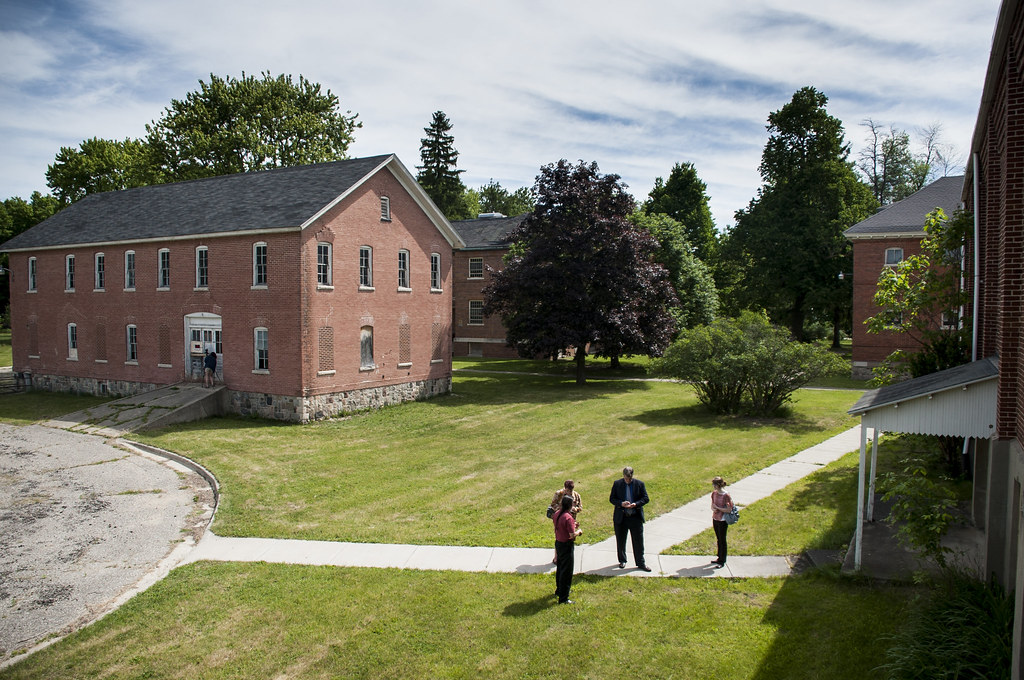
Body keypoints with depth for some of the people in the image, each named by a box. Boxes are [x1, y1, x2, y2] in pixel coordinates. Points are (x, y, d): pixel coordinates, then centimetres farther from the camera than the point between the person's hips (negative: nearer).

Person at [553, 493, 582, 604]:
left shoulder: (557, 514, 1)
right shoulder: (568, 518, -26)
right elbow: (572, 535, -25)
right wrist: (579, 531, -6)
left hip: (558, 543, 9)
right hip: (566, 546, -9)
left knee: (560, 568, 24)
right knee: (566, 572, 1)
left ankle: (559, 590, 41)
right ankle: (563, 598, 7)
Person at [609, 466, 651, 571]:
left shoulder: (640, 484, -1)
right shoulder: (617, 484, -1)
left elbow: (646, 499, 0)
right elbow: (611, 499, 0)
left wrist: (636, 504, -18)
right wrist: (621, 503, -18)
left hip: (636, 517, -1)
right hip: (621, 518, 1)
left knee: (638, 541, 3)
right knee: (620, 541, 12)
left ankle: (641, 563, 14)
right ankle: (622, 561, 29)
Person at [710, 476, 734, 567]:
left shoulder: (726, 496, -19)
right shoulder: (714, 493, 3)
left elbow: (729, 510, -18)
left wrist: (717, 508, -18)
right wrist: (713, 509, -13)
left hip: (723, 521, -7)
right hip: (715, 519, 7)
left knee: (722, 541, 3)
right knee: (719, 539, 19)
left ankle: (722, 561, 13)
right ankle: (720, 558, 32)